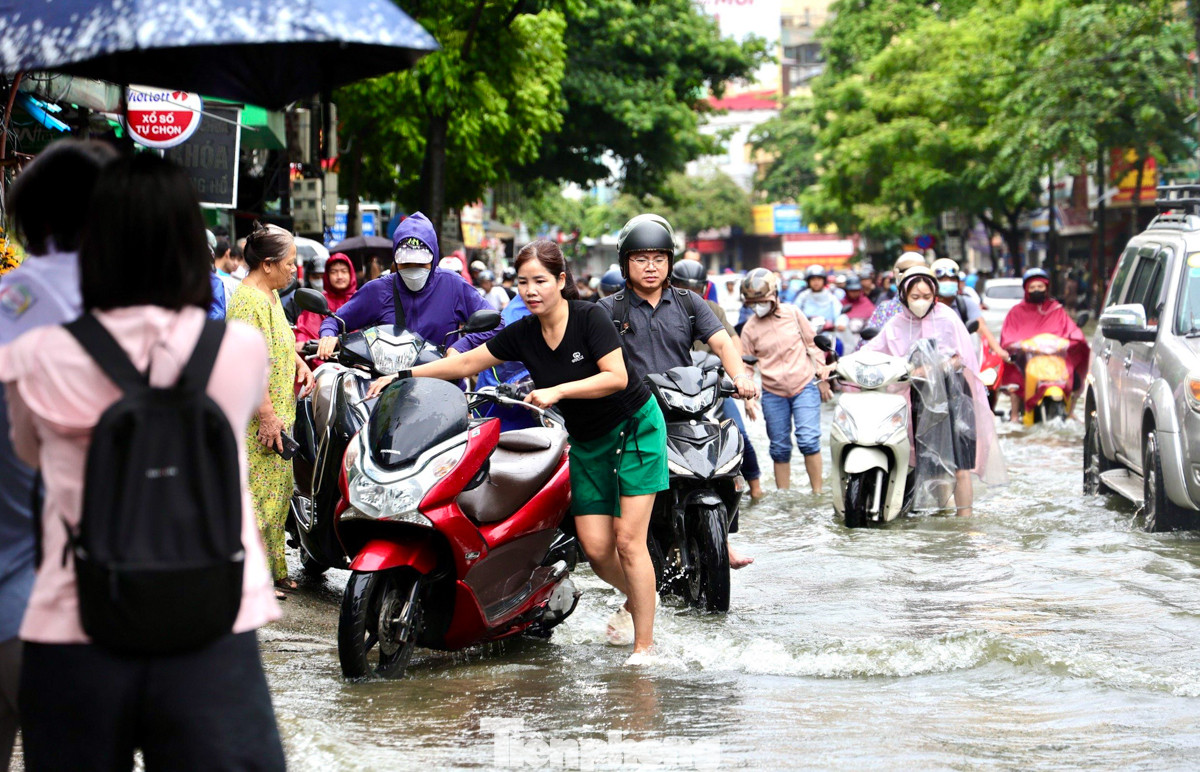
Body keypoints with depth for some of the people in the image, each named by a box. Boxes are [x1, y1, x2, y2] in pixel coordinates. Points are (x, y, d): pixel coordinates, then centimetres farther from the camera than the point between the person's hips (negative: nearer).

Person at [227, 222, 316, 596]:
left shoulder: (271, 295, 14)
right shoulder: (248, 300, -19)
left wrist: (299, 364, 12)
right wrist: (267, 417, -24)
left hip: (277, 414, 11)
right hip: (256, 421, -11)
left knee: (277, 491, 16)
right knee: (255, 493, -7)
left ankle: (271, 569, 25)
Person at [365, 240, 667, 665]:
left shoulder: (590, 317, -17)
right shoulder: (522, 334, -2)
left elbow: (616, 376, -24)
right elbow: (466, 362, 3)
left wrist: (557, 392, -29)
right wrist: (404, 376, -1)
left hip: (635, 427, -5)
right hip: (586, 441, 5)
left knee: (628, 539, -12)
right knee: (595, 548, -3)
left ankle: (644, 644, -6)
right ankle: (636, 598, 27)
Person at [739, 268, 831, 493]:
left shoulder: (793, 313, 0)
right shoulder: (750, 328, 2)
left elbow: (813, 344, 8)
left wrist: (822, 377, 8)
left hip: (805, 386, -2)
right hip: (773, 394, 2)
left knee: (808, 440, -13)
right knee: (780, 448, 6)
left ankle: (817, 492, -3)